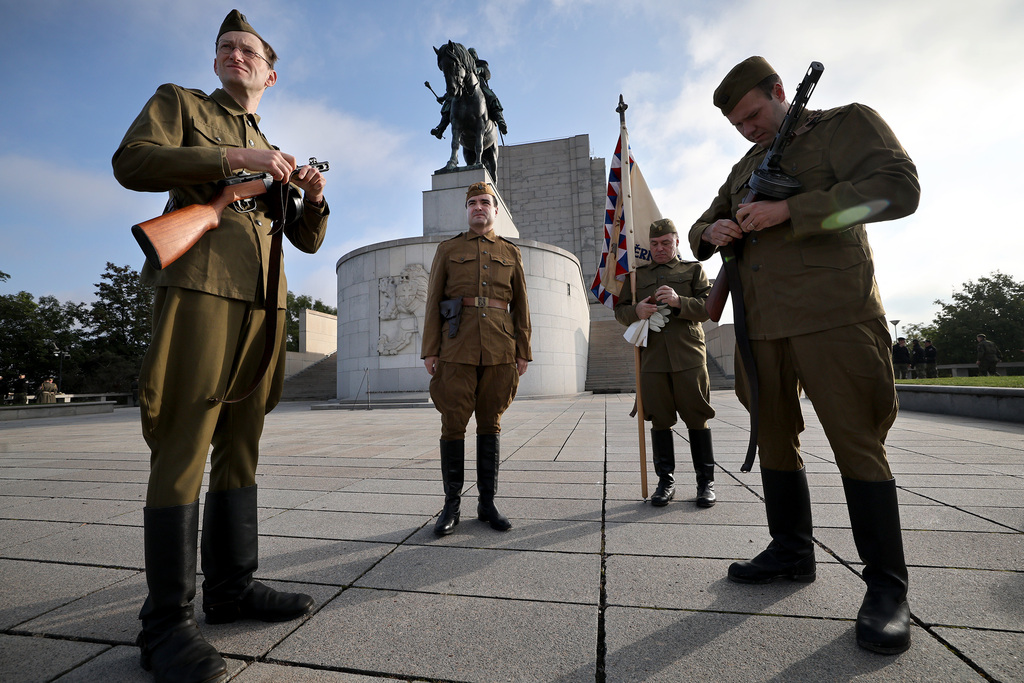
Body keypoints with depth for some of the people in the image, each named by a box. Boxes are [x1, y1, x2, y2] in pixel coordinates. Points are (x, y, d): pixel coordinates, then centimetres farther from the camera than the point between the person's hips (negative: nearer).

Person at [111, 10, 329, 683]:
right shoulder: (178, 102, 19)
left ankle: (232, 588, 17)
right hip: (200, 285, -5)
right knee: (183, 451, -8)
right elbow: (131, 161, -1)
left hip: (264, 301, 5)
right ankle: (167, 622, 2)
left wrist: (314, 197, 4)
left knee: (241, 446, 6)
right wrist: (232, 158, -7)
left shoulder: (274, 155, 30)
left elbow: (309, 240, 24)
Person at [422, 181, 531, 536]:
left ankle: (488, 503, 17)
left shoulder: (511, 252, 16)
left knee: (490, 424, 6)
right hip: (457, 348, -1)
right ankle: (452, 505, 13)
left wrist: (523, 352, 5)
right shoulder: (447, 250, 13)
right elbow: (433, 303, 7)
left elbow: (521, 305, 12)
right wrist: (430, 350, -2)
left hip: (499, 349, 1)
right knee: (454, 424, -1)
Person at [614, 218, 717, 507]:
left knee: (697, 418, 1)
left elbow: (708, 307, 3)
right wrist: (636, 311, -8)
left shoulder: (693, 269, 14)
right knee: (660, 420, 5)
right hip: (652, 356, 2)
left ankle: (706, 481, 15)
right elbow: (619, 309, 15)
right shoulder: (637, 274, 19)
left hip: (689, 356, -1)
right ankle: (666, 481, 16)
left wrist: (678, 301, -16)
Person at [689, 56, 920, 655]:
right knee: (774, 439, 9)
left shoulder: (846, 124, 7)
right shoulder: (745, 167, 24)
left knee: (857, 442, -5)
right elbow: (699, 230, 25)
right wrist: (712, 232, 0)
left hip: (832, 315, -6)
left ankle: (888, 588, 9)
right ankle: (792, 552, 24)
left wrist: (786, 211, -15)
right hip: (761, 323, 7)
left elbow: (898, 188, -9)